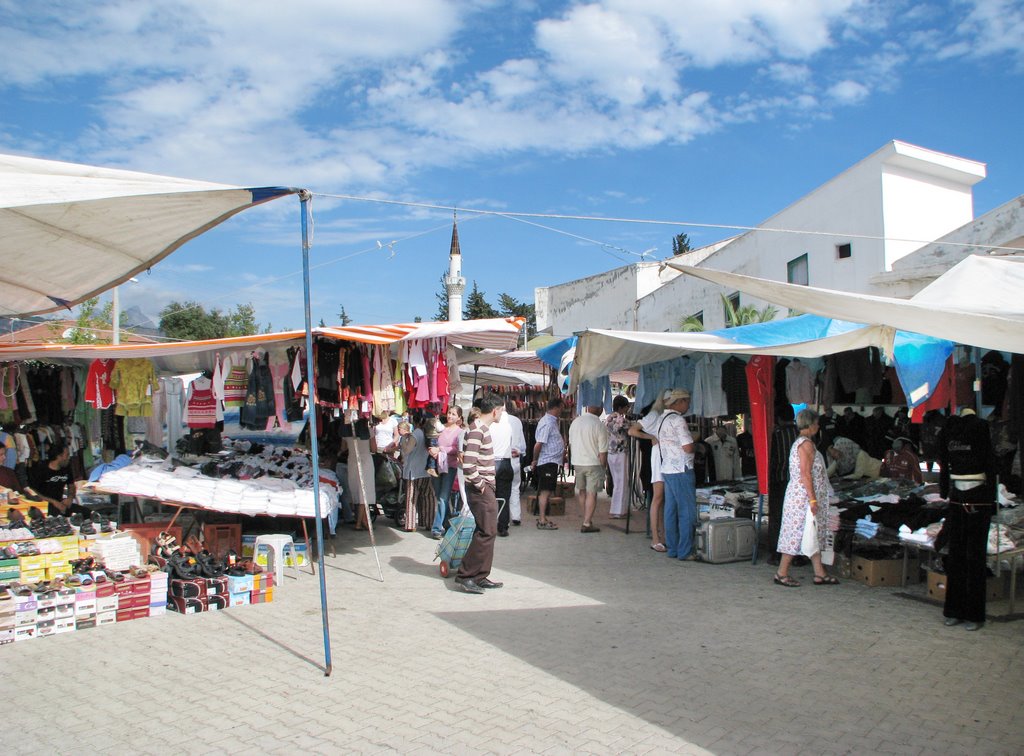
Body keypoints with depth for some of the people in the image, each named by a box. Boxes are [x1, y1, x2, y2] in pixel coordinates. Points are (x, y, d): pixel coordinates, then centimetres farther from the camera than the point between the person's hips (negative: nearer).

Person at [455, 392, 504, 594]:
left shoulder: (482, 428, 14)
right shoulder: (477, 430, -17)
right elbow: (468, 465, -25)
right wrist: (480, 484, -15)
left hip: (486, 488, 10)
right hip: (480, 489, -10)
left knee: (487, 532, 13)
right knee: (486, 532, -8)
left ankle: (480, 576, 20)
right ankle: (465, 576, -2)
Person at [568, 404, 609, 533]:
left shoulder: (575, 422, 0)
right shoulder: (600, 426, -16)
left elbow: (570, 443, 12)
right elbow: (603, 452, -14)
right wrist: (603, 466, -1)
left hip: (577, 462, 5)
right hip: (593, 464, -5)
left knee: (583, 492, 18)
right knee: (592, 494, 1)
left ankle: (587, 520, 26)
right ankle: (587, 524, 0)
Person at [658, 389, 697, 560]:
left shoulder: (662, 419, 13)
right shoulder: (678, 420, -15)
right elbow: (688, 447, -21)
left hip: (667, 469, 9)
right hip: (681, 470, -9)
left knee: (671, 510, 12)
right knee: (687, 512, -3)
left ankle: (672, 548, 17)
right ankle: (685, 551, -1)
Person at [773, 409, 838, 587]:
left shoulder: (798, 442, 15)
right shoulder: (807, 444, -16)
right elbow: (806, 474, -21)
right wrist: (813, 499, -22)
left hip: (798, 494, 10)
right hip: (804, 496, -10)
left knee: (814, 535, 13)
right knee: (799, 532, -5)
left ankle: (820, 574, 17)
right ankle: (781, 573, 1)